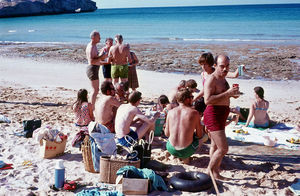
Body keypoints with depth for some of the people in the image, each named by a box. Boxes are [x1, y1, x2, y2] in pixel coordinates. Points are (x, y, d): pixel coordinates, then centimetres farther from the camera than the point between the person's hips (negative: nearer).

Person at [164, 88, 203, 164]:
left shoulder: (170, 112, 0)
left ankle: (176, 155, 18)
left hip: (171, 149, 4)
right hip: (186, 150, -4)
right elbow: (199, 135, -1)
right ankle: (185, 157, 10)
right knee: (199, 139, 27)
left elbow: (167, 134, 7)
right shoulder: (194, 113, -9)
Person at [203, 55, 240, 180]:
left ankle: (214, 173, 30)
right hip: (213, 115, -10)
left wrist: (233, 93, 4)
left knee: (215, 146, 18)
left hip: (221, 115, 10)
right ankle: (209, 172, 5)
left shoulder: (222, 78, 14)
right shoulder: (211, 80, -18)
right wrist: (227, 93, -30)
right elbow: (207, 100, -28)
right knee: (223, 148, -11)